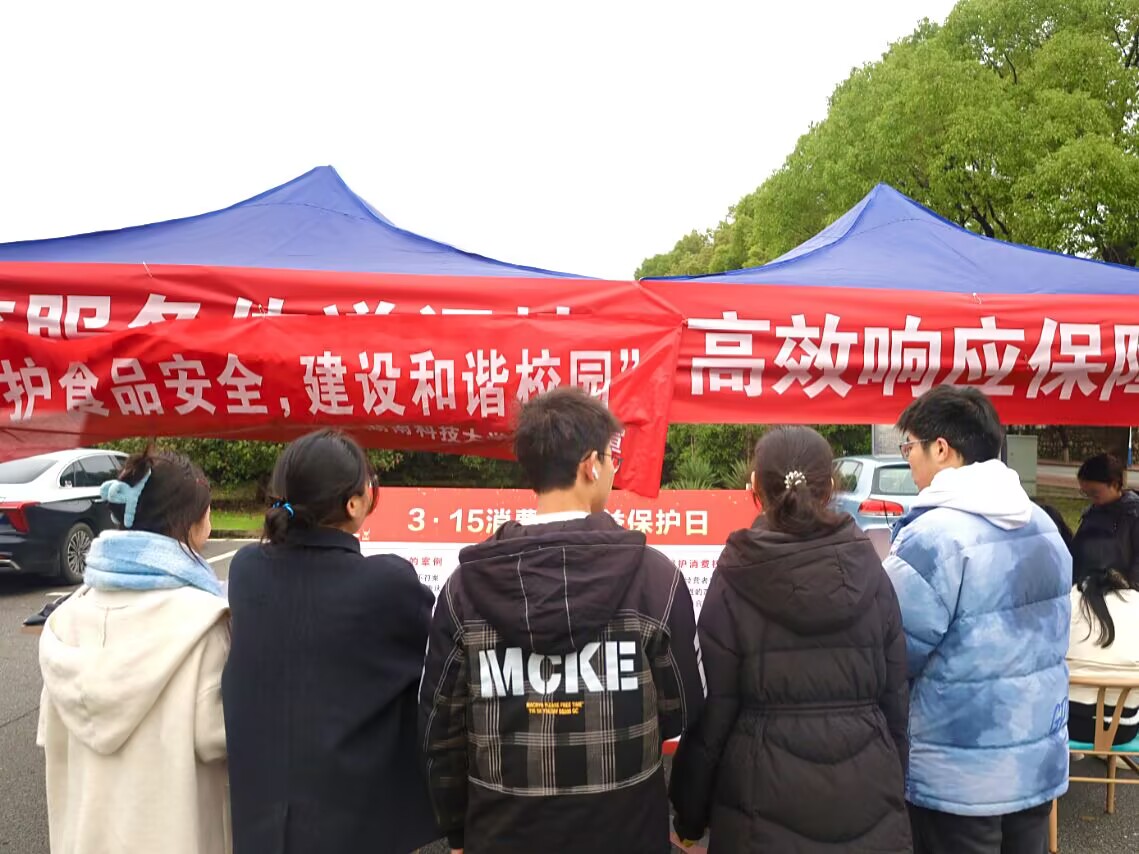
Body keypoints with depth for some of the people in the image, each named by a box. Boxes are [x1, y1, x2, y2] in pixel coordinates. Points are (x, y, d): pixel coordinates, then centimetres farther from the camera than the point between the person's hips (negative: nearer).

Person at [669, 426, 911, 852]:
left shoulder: (734, 582, -12)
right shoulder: (871, 573, -3)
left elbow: (712, 710, -8)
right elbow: (896, 697, 3)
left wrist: (689, 816, 3)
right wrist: (894, 786, 17)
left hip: (767, 803, -2)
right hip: (868, 797, 3)